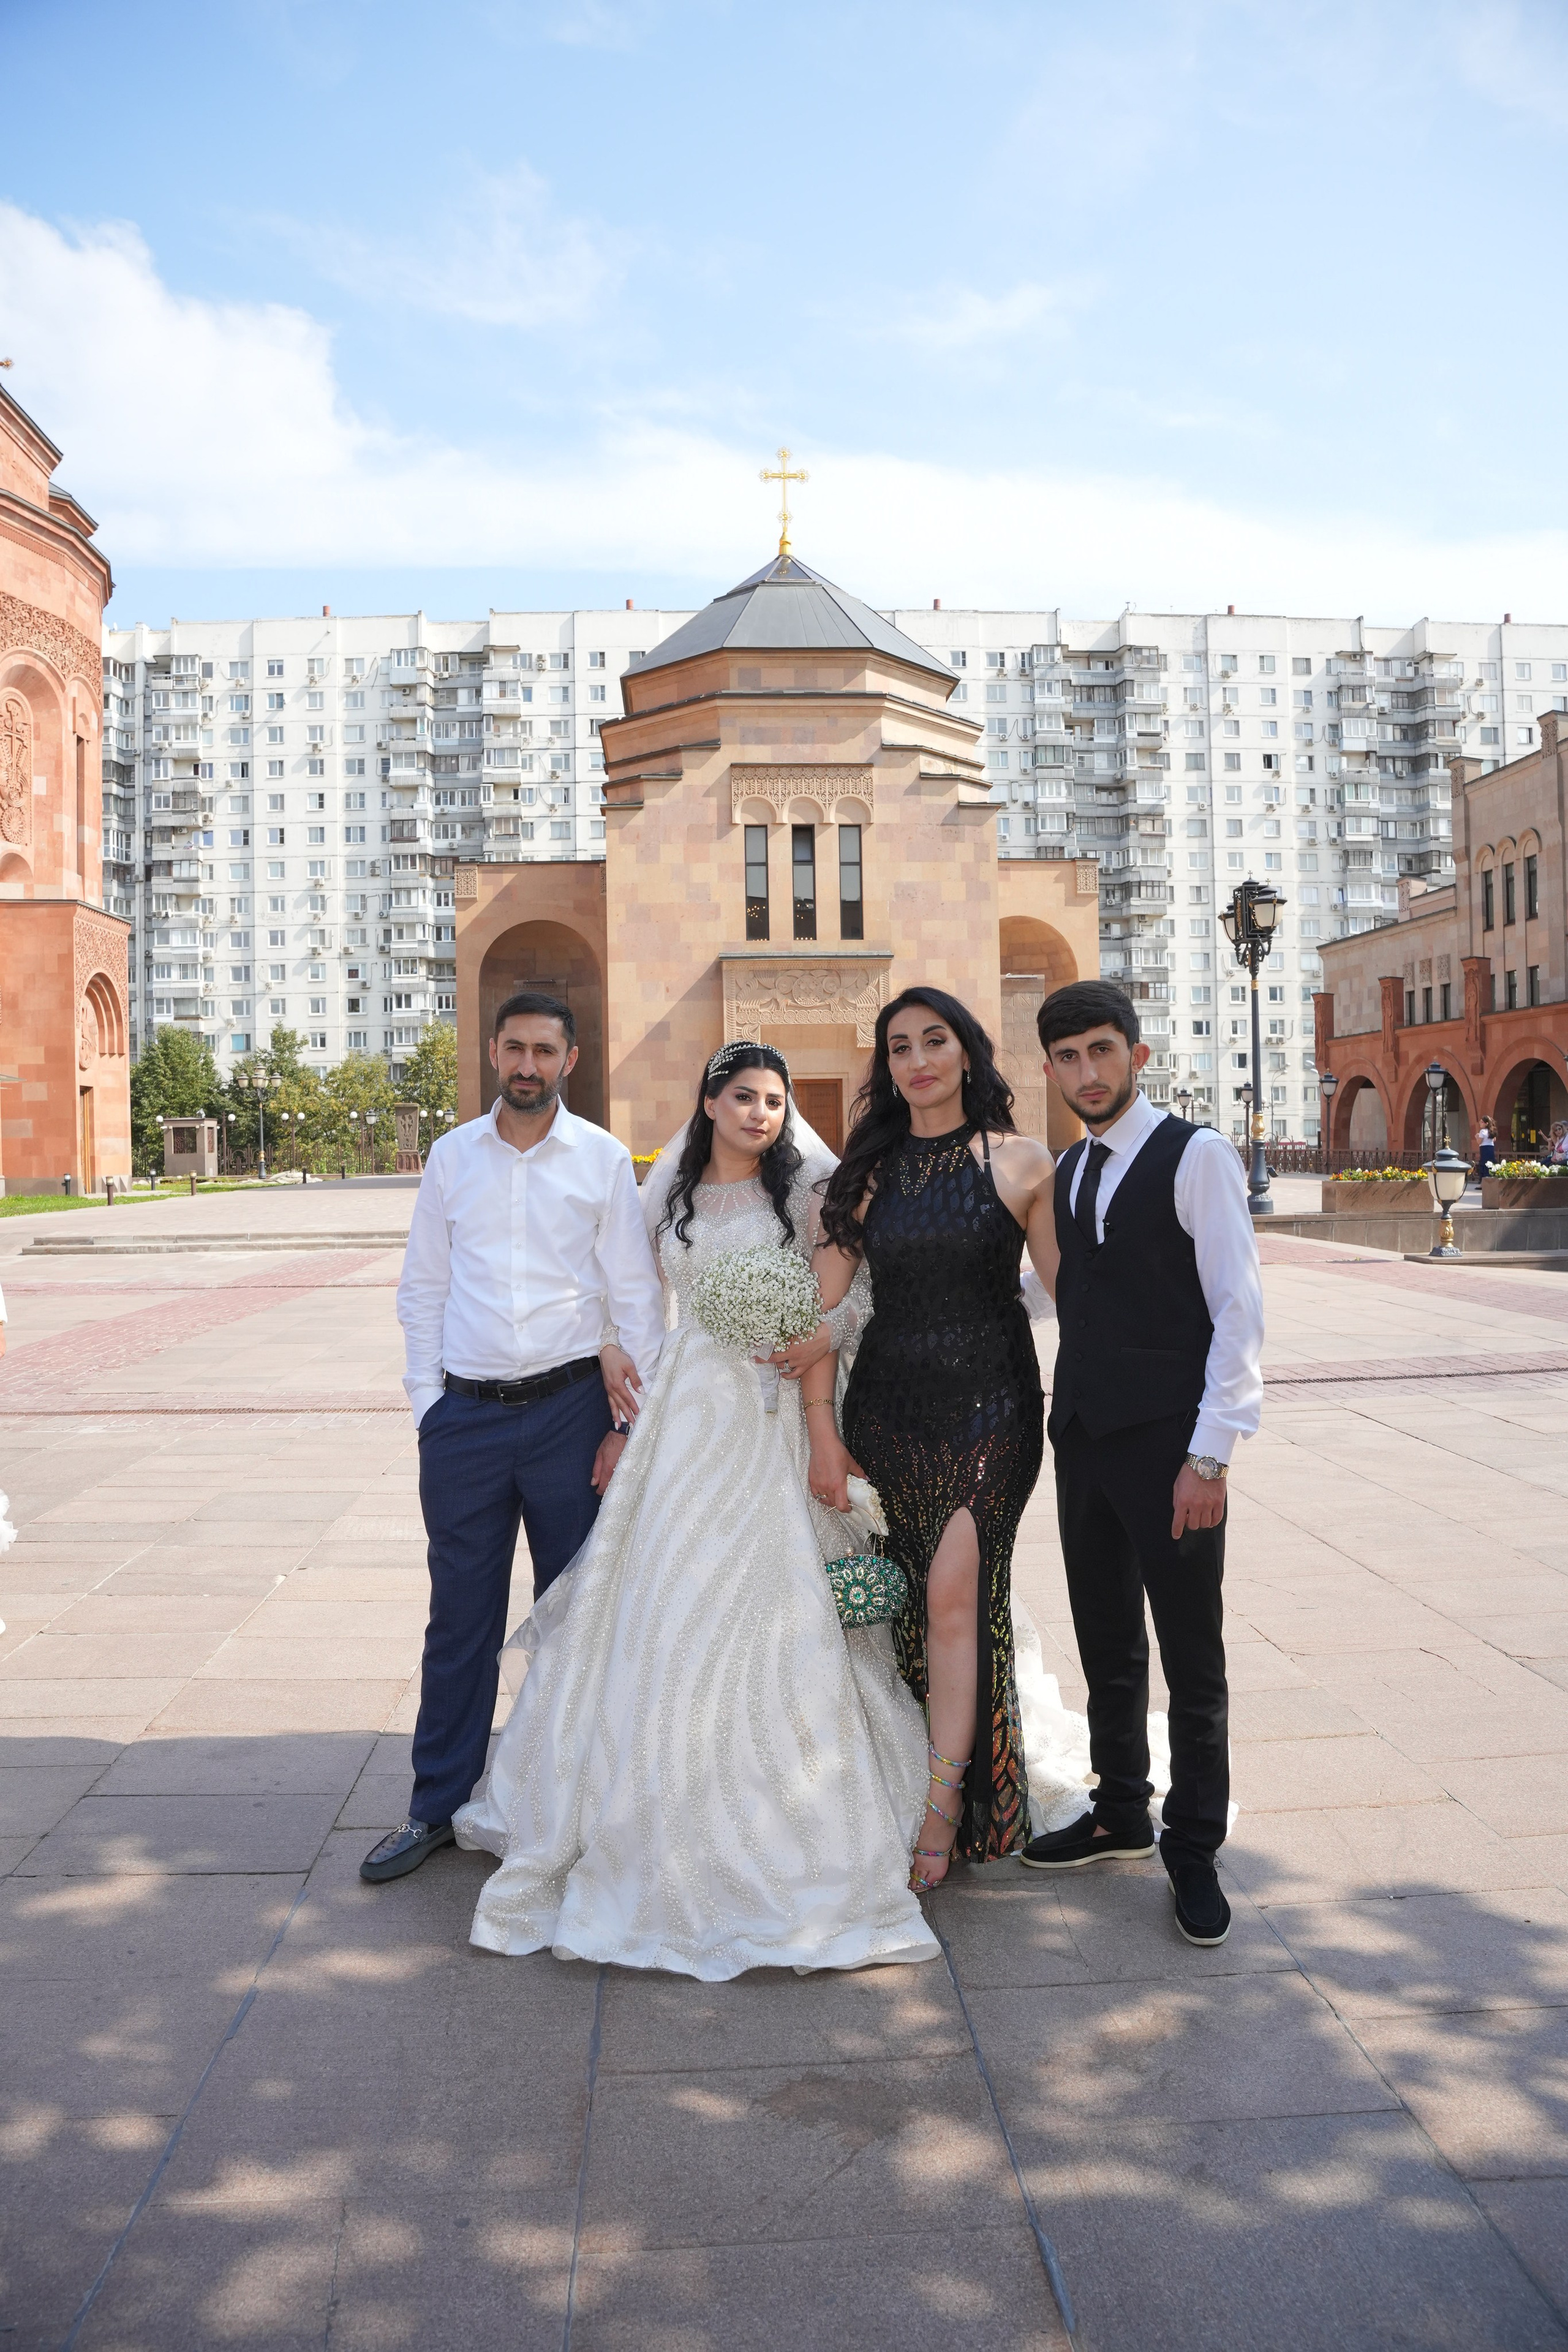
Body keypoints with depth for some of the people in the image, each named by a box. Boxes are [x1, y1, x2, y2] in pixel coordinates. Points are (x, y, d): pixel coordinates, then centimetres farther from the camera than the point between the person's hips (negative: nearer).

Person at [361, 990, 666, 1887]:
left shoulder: (604, 1159, 0)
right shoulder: (453, 1155, 7)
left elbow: (637, 1294, 0)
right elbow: (424, 1287, 11)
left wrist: (634, 1419, -4)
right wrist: (428, 1402, 3)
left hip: (570, 1408, -2)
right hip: (466, 1412, 2)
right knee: (461, 1618, 8)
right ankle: (440, 1806, 20)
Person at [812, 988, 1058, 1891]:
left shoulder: (1022, 1163, 1)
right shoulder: (867, 1171, 7)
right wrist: (824, 1427, -1)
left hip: (990, 1404, -3)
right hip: (889, 1402, 3)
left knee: (955, 1595, -8)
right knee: (908, 1601, 8)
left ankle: (945, 1806, 3)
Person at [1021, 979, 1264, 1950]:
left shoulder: (1197, 1156, -8)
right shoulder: (1066, 1171, 13)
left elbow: (1239, 1311, -12)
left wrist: (1209, 1456, -16)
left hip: (1168, 1441, -6)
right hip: (1083, 1434, 6)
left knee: (1192, 1653, 3)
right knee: (1106, 1643, 17)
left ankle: (1194, 1849, 19)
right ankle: (1120, 1813, 33)